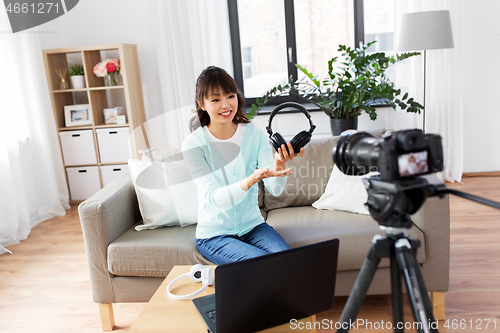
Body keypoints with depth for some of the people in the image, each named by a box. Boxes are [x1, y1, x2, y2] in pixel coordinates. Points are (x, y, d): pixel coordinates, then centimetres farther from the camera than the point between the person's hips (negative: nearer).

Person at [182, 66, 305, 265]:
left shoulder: (255, 135, -4)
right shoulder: (193, 144, -12)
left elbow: (275, 189, -12)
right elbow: (214, 198, -22)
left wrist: (280, 165, -35)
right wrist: (252, 179, -40)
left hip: (252, 225, 3)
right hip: (214, 234, -2)